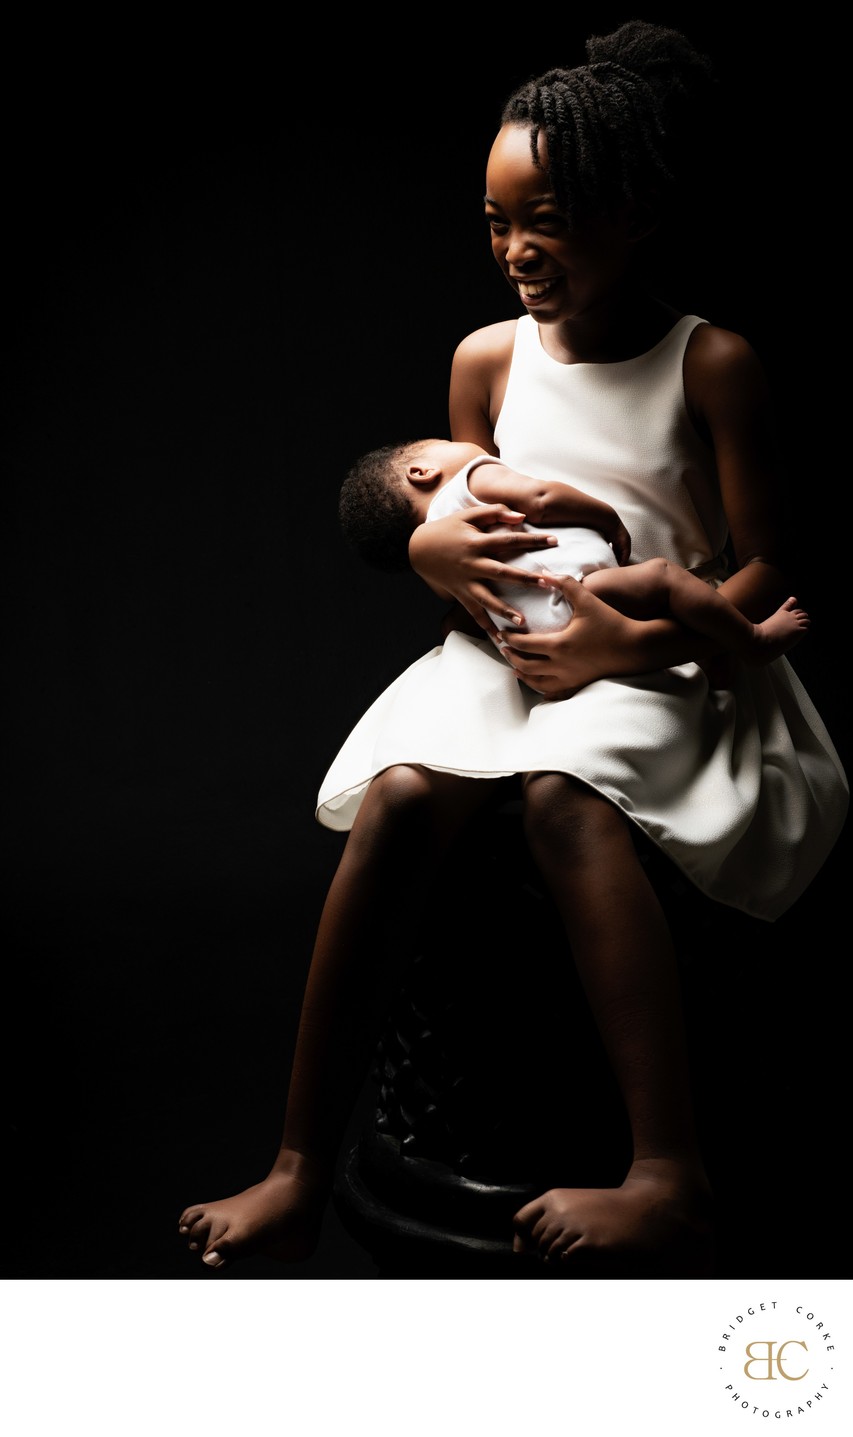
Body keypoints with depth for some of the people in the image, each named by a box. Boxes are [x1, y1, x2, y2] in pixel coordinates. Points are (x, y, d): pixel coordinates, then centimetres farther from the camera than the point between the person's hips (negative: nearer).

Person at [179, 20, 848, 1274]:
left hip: (649, 665, -3)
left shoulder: (711, 365, -1)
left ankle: (671, 1181, -41)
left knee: (563, 794, -39)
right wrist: (430, 548, -5)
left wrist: (632, 641, -19)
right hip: (502, 647, 4)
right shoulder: (488, 357, 13)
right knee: (400, 795, -29)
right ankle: (301, 1173, -24)